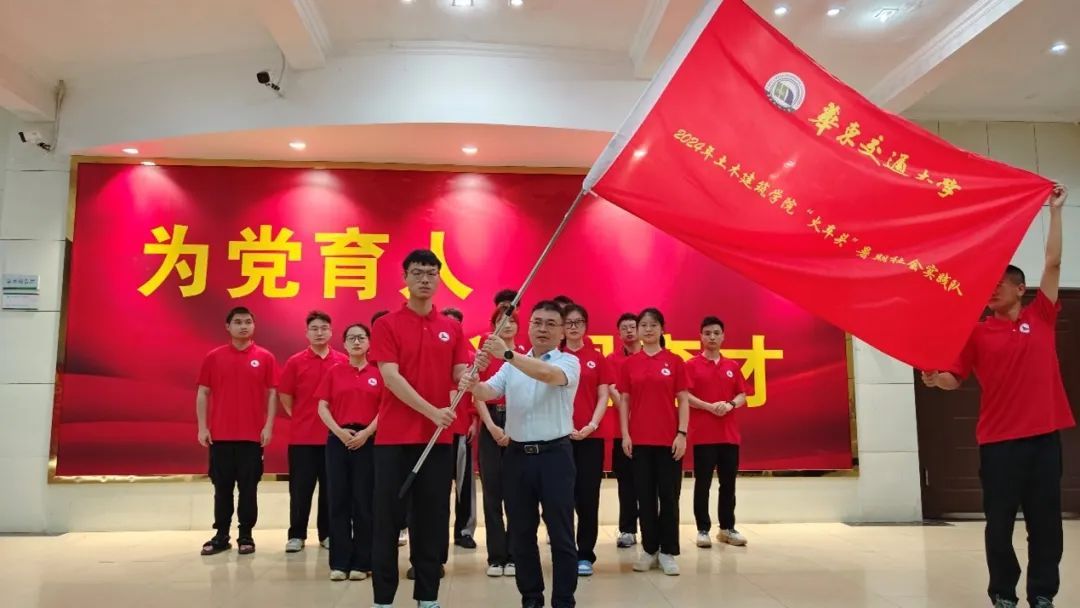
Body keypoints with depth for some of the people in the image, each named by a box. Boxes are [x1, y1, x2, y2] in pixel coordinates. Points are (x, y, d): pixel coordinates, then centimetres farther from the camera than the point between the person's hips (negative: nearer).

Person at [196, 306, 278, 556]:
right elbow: (203, 393, 5)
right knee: (222, 488, 9)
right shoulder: (213, 357, 4)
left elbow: (272, 394, 1)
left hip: (252, 435, -1)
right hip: (220, 434, 1)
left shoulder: (265, 357, 1)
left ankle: (246, 536, 15)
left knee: (248, 488, 5)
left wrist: (268, 426, -6)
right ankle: (221, 536, 19)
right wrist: (202, 427, -1)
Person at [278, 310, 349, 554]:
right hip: (301, 436, -1)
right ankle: (296, 535, 16)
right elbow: (284, 396, 5)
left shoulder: (343, 361, 1)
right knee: (300, 488, 5)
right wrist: (301, 418, 6)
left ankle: (327, 534, 20)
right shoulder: (295, 362, -1)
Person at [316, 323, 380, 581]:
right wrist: (338, 431, -10)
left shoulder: (378, 373, 4)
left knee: (364, 501, 1)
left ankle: (361, 562, 10)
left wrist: (367, 432, -12)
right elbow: (322, 407, 4)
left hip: (368, 440, -1)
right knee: (338, 500, 3)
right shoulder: (334, 372, 7)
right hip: (338, 440, 1)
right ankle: (339, 562, 10)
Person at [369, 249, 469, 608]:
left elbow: (460, 377, 5)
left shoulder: (452, 329, 9)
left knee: (433, 519, 9)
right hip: (395, 437, -3)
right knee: (388, 519, 4)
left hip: (438, 438, 3)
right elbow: (391, 377, -12)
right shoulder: (387, 325, -2)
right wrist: (432, 411, -22)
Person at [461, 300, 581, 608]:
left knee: (561, 533, 2)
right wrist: (474, 385, -26)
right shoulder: (512, 364, 11)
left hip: (555, 454, -4)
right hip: (517, 454, 4)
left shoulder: (569, 362, -3)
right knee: (521, 532, 11)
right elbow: (489, 392, -3)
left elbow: (548, 374, -25)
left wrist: (507, 354, -33)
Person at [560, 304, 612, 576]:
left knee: (588, 496, 2)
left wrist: (591, 425, -10)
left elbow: (603, 396, 4)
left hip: (590, 436, 1)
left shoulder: (597, 358, 7)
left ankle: (585, 555, 13)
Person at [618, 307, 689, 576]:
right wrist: (625, 434, -2)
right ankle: (649, 550, 19)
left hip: (669, 439, -1)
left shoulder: (675, 361, 1)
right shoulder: (629, 364, 5)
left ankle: (668, 552, 13)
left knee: (669, 496, 3)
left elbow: (683, 400, 0)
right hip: (639, 439, 1)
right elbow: (624, 401, 6)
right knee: (645, 496, 8)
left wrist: (682, 434, -7)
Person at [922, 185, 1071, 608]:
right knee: (999, 521, 5)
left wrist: (1055, 211, 5)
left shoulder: (1041, 318, 6)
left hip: (1044, 434, 1)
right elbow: (955, 378, 3)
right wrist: (934, 378, -18)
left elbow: (1053, 263, 4)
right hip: (999, 439, -1)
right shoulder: (978, 332, 3)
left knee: (1046, 519, 8)